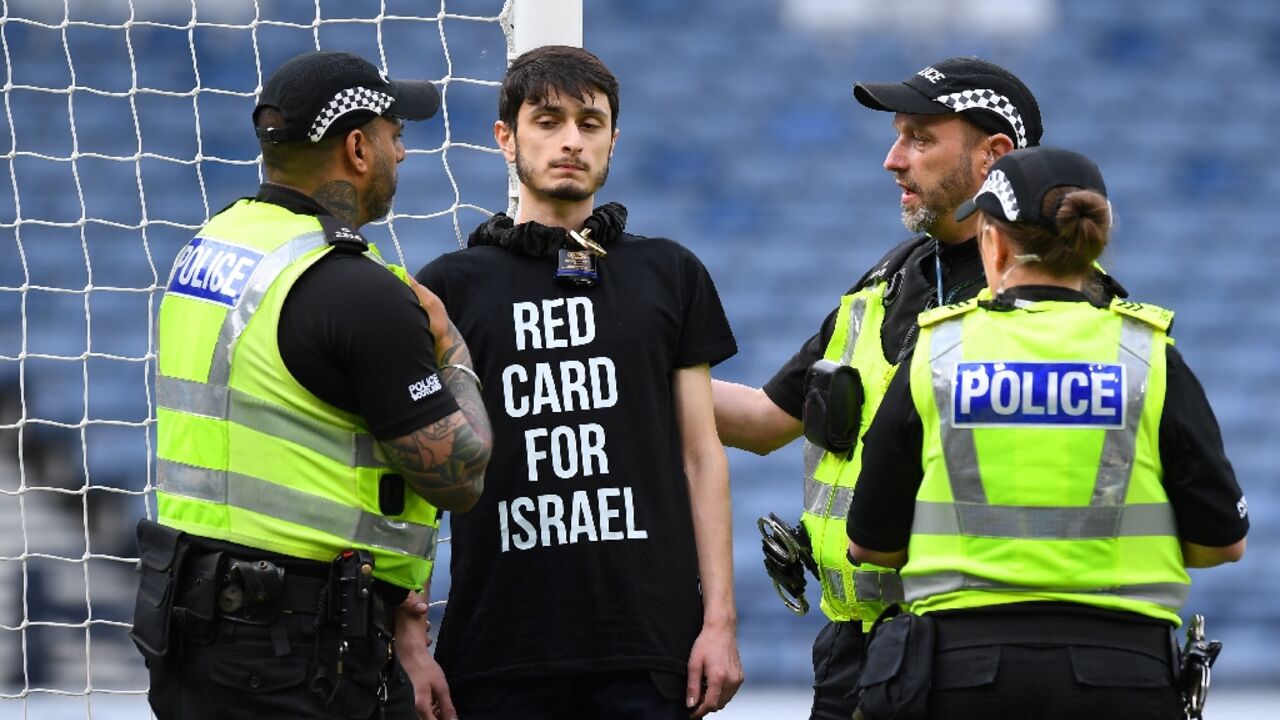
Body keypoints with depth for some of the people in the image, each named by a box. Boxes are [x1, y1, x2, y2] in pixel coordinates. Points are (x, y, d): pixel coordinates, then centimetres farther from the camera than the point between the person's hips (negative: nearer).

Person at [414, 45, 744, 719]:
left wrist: (720, 619, 2)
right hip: (499, 652, -1)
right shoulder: (451, 286, 6)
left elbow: (700, 454, 10)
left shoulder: (670, 276, 11)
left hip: (646, 645, 1)